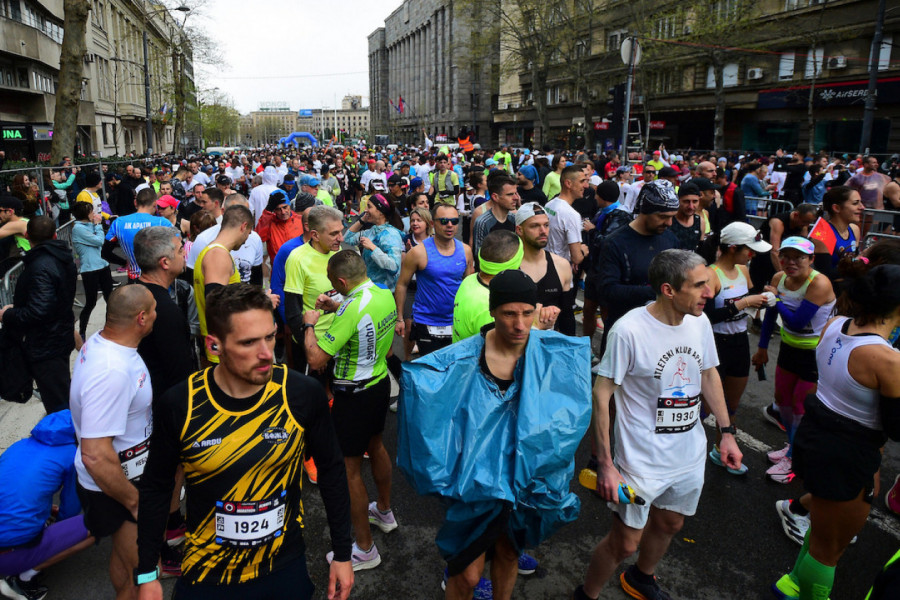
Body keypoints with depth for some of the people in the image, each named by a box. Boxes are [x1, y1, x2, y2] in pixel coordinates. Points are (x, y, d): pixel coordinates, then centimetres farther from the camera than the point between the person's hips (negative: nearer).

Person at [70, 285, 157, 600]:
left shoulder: (100, 340, -4)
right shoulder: (112, 372, -35)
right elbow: (95, 456, -34)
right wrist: (135, 502, -21)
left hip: (130, 474, 9)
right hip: (116, 486, -9)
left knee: (124, 556, 29)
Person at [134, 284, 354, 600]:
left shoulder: (304, 394, -20)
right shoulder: (178, 405, -19)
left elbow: (331, 469, -6)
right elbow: (156, 486, -3)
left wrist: (342, 554, 0)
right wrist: (147, 574, 3)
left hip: (286, 567, 0)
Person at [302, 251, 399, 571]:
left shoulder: (352, 308, -29)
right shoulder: (385, 295, -3)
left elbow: (316, 359, -28)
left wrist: (309, 324, -12)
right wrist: (335, 308, 12)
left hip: (354, 395, -9)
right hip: (381, 383, 9)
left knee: (349, 469, 5)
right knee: (376, 446, 28)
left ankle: (365, 549, 18)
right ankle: (384, 511, 50)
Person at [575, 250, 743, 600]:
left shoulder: (699, 321, -5)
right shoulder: (629, 329, -25)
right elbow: (601, 394, -20)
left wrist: (726, 432, 10)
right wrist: (605, 464, -20)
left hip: (690, 456, 7)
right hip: (642, 461, -6)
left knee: (669, 525, 25)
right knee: (625, 542, 5)